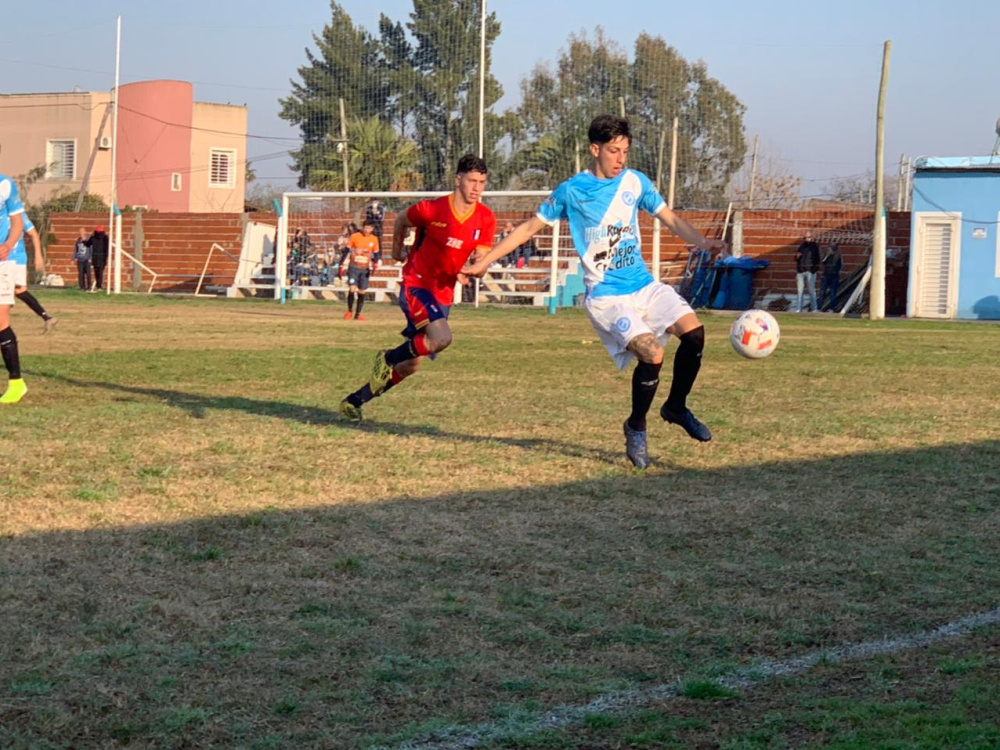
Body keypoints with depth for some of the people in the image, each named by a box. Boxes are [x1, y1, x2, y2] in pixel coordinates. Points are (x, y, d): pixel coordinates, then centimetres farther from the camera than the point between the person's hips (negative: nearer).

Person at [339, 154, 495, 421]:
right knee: (442, 339, -30)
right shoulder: (431, 209, -16)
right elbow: (401, 220, 4)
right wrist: (397, 251, 17)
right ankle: (388, 358, -5)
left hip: (443, 294, 6)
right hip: (416, 286, -6)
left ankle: (355, 401, 25)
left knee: (411, 365, 9)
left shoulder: (486, 220, -5)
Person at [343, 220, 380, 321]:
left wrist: (374, 265, -5)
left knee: (362, 292, 1)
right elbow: (347, 251, -1)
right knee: (352, 289, -14)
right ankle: (349, 311, 6)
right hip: (354, 267, -2)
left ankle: (358, 314, 15)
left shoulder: (374, 239, 2)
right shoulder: (354, 236, -6)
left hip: (365, 269, 2)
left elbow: (375, 254, 12)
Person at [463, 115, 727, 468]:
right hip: (606, 296, -5)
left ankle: (676, 407, 9)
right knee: (652, 354, -23)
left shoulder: (635, 182, 6)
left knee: (694, 332, -15)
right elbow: (529, 228, 6)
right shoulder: (571, 191, -3)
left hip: (645, 285, 5)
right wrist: (483, 262, 5)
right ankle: (636, 428, 2)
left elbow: (670, 219, 10)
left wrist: (704, 242, -8)